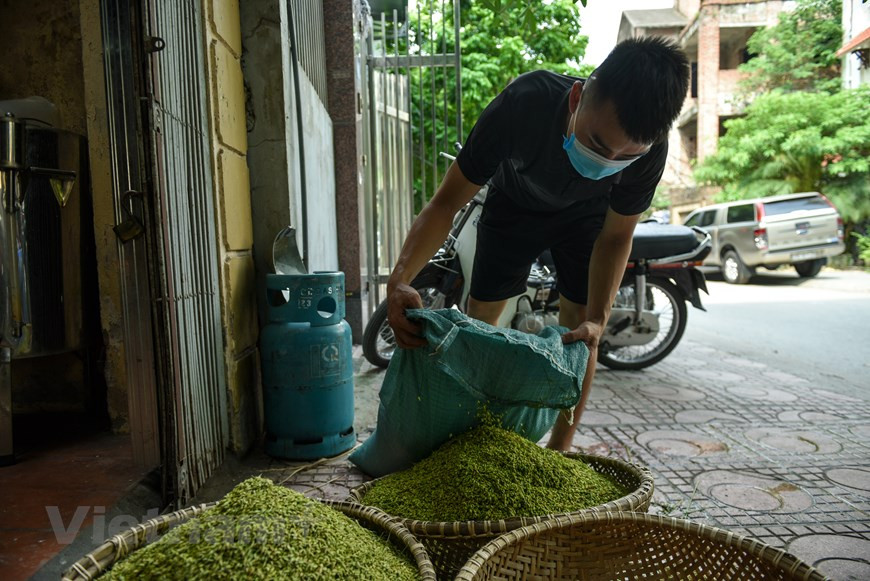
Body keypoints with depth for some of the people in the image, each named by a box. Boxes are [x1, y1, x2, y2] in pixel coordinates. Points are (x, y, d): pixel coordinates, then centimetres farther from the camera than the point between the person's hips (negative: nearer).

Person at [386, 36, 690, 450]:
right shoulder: (522, 104, -42)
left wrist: (597, 318, -31)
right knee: (479, 318, 0)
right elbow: (446, 202, -35)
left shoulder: (648, 147, -34)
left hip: (585, 213, 1)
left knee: (577, 322, -7)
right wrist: (399, 280, -49)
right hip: (513, 202, 0)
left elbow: (616, 236, -18)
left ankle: (560, 449, 8)